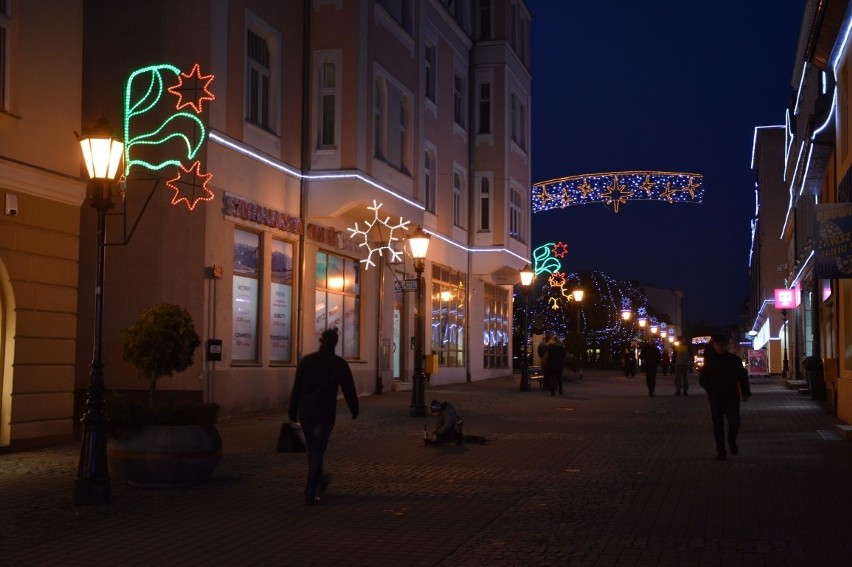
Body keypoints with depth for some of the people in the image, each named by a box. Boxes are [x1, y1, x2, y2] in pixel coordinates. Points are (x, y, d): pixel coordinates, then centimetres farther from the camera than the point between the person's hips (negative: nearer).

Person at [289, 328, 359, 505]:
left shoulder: (306, 361, 2)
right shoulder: (339, 364, -3)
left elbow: (296, 388, 2)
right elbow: (349, 390, 4)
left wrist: (293, 411, 7)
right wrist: (354, 409, 19)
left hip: (305, 412, 3)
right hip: (325, 414, -3)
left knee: (313, 449, 21)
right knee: (317, 452, -2)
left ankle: (320, 481, 41)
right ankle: (310, 493, -7)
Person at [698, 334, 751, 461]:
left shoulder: (734, 359, 2)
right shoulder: (709, 360, 2)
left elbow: (742, 377, 6)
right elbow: (702, 379, 4)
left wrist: (745, 393, -4)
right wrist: (710, 390, -11)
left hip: (732, 398, 0)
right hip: (716, 398, 0)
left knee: (734, 423, -4)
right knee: (718, 425, 1)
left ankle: (732, 441, 25)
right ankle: (720, 452, 9)